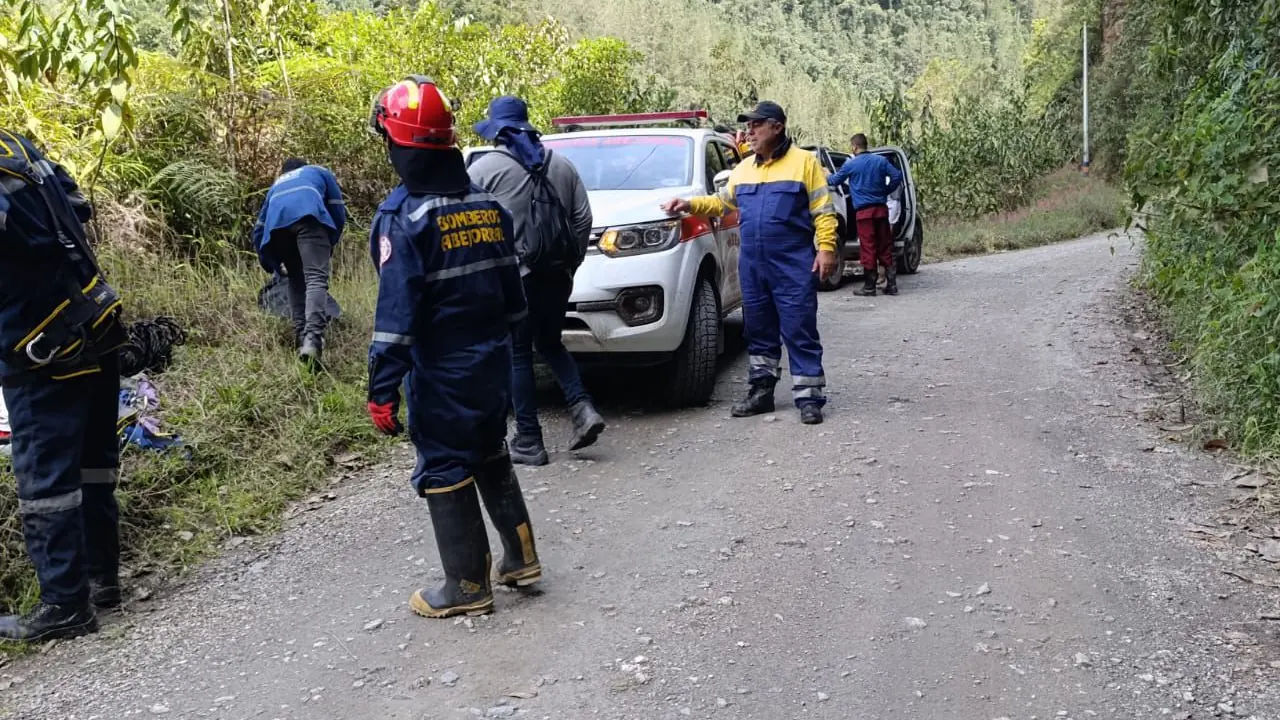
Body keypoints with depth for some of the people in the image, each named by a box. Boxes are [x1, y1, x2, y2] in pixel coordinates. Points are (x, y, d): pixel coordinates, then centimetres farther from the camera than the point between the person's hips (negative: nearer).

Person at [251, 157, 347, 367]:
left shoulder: (276, 185, 44)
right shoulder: (319, 172, 39)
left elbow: (259, 230, 40)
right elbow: (339, 212, 28)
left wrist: (272, 264, 49)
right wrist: (330, 244, 40)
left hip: (277, 223, 3)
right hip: (308, 215, -3)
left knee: (296, 280, 19)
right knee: (316, 278, -15)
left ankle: (301, 338, 8)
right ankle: (312, 338, -36)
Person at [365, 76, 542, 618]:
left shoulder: (403, 217, -16)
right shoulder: (487, 204, 5)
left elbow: (396, 312, -20)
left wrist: (382, 390, -17)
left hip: (442, 375, -7)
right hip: (493, 363, 7)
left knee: (445, 471, 5)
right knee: (491, 454, 23)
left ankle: (468, 586, 14)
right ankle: (520, 557, 29)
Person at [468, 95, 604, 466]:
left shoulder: (484, 168, -2)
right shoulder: (560, 165, 13)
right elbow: (583, 219, 11)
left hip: (512, 274, -5)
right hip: (557, 273, 5)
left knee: (518, 354, 4)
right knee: (550, 343, 21)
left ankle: (528, 441, 6)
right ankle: (583, 408, 3)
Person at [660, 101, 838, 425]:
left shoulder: (804, 161, -2)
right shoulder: (744, 168, 16)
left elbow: (824, 210, -5)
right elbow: (722, 202, 22)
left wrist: (826, 248, -13)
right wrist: (690, 204, 7)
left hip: (793, 265, -6)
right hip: (752, 266, 6)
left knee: (800, 332, -5)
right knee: (759, 331, 12)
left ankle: (809, 398, -1)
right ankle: (761, 391, 21)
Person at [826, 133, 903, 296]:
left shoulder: (851, 164, -1)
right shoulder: (880, 160, 7)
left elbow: (834, 180, 11)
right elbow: (897, 176, 1)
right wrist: (885, 192, 14)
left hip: (864, 211, -4)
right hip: (881, 209, 4)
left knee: (868, 249, -2)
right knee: (885, 248, 8)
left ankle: (869, 287, 0)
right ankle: (891, 284, 7)